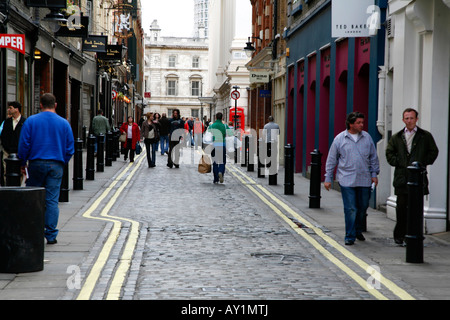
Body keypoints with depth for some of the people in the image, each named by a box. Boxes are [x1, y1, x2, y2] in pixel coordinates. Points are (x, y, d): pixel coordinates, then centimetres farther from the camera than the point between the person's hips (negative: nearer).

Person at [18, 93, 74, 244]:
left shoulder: (31, 121, -1)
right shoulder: (64, 123, 3)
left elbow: (23, 144, -3)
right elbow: (70, 148, 5)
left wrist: (23, 163, 7)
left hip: (36, 164, -1)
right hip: (56, 165, 1)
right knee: (52, 200, 1)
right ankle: (51, 235, 1)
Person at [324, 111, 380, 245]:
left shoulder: (367, 137, 6)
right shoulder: (340, 139, -1)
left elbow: (373, 157, 15)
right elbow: (331, 160, 5)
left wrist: (374, 174, 10)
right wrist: (328, 178, 5)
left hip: (364, 180, 3)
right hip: (347, 180, -3)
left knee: (363, 207, 11)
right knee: (350, 209, -6)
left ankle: (358, 230, 32)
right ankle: (350, 237, 2)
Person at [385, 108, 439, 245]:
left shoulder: (425, 136, 8)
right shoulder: (396, 137, 13)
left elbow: (433, 152, 7)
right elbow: (389, 153, 13)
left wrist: (423, 164, -3)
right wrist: (398, 163, -2)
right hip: (402, 178, 1)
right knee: (401, 208, 0)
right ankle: (399, 235, 9)